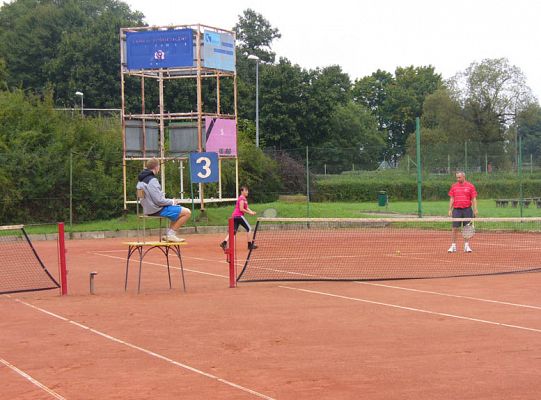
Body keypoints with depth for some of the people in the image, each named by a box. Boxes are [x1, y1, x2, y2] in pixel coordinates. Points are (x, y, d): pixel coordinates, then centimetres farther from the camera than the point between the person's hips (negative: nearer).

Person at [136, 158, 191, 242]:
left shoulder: (141, 180, 10)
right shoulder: (152, 180, -21)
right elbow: (159, 201, -23)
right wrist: (172, 202, -6)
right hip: (157, 210, -10)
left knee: (179, 210, 26)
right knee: (187, 212, -11)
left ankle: (168, 234, 18)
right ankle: (170, 234, -4)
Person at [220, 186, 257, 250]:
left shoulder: (244, 199, 20)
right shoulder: (242, 199, -11)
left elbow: (247, 208, 17)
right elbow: (241, 209, -17)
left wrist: (252, 212, 0)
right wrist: (249, 212, -11)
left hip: (234, 216, 9)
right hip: (239, 215, -9)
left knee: (233, 231, 5)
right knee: (249, 229, -1)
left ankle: (224, 243, -8)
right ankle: (250, 245, 1)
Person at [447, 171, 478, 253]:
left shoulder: (470, 186, 2)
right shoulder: (454, 186, 7)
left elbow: (474, 199, 1)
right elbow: (451, 199, 9)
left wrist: (475, 210, -6)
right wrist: (450, 210, 2)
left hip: (467, 209, -1)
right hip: (456, 209, 1)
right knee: (455, 228, -2)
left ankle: (466, 245, 10)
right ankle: (453, 246, 3)